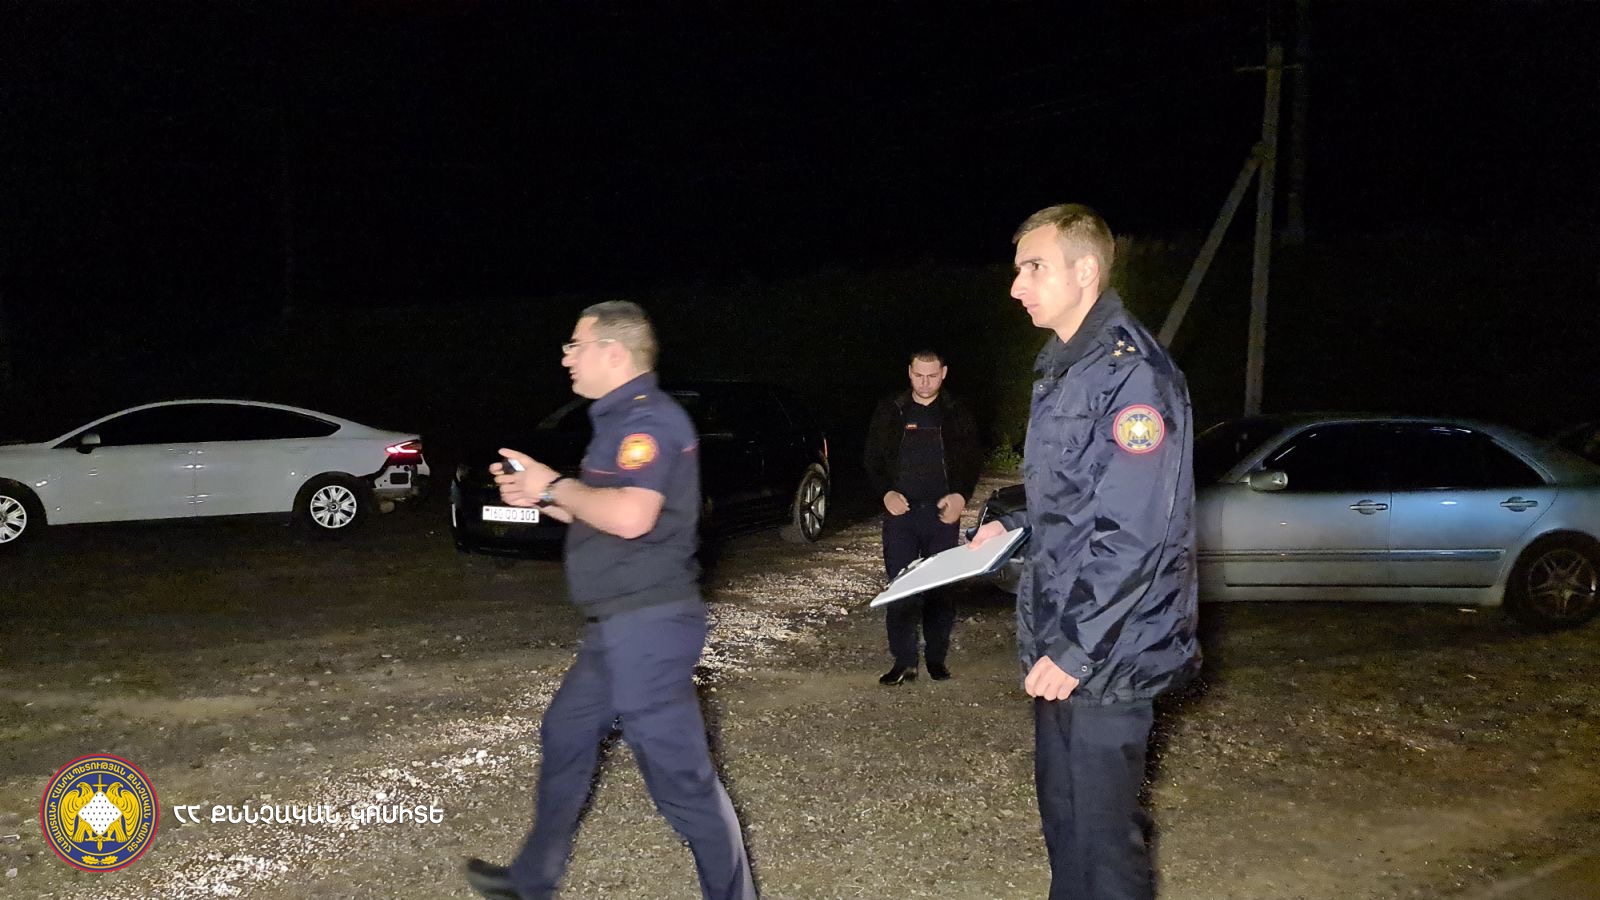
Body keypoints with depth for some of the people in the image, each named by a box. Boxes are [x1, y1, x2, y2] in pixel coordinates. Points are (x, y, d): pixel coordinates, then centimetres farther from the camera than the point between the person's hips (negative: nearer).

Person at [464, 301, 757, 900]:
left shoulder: (649, 419, -17)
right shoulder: (624, 419, 15)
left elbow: (630, 517, -32)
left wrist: (554, 485, -17)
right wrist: (539, 498, 10)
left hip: (647, 625, -11)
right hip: (621, 627, 11)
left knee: (679, 773, -2)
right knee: (565, 739, 21)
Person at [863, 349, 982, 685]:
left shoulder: (957, 415, 7)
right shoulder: (890, 412, 6)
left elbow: (972, 461, 8)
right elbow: (873, 458, 8)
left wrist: (961, 496, -9)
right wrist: (886, 493, -7)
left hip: (943, 513, 0)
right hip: (900, 510, 0)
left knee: (942, 588, 3)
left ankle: (937, 658, 15)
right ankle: (904, 661, 2)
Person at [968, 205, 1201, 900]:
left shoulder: (1131, 372, -19)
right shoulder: (1063, 368, 12)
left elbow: (1135, 534, -24)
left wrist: (1076, 649, -23)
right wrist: (1008, 526, 11)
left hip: (1106, 654, -9)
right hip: (1060, 640, 9)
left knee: (1101, 830, 2)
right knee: (1061, 809, 20)